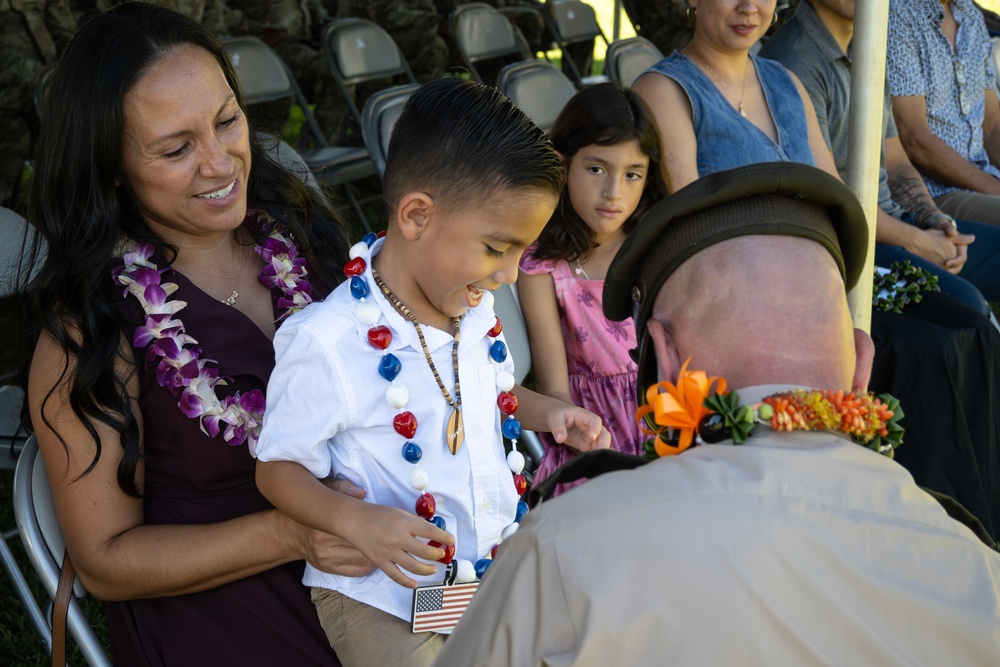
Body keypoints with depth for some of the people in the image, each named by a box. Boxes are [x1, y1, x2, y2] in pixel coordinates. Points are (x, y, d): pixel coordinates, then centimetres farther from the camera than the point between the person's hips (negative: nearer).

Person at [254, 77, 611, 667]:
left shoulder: (476, 306, 1)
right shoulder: (326, 343, -22)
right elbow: (279, 467, -13)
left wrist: (546, 411, 2)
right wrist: (354, 520, -29)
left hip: (497, 565, 6)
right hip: (381, 592, -6)